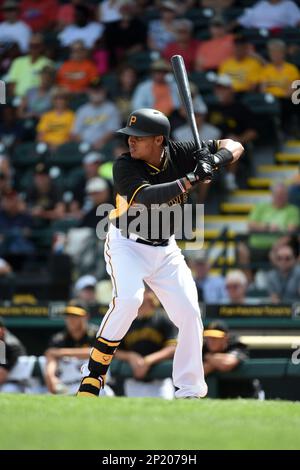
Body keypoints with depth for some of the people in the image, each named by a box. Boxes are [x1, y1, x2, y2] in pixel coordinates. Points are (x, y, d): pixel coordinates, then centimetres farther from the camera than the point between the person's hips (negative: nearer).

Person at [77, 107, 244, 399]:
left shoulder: (178, 155, -10)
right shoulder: (125, 165, -19)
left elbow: (235, 147, -5)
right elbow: (146, 197, -38)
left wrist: (215, 159, -27)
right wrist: (191, 179, -40)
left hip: (165, 250, 4)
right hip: (127, 245, -4)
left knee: (190, 312, -4)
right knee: (128, 299, -28)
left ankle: (189, 391, 7)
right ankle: (94, 373, -16)